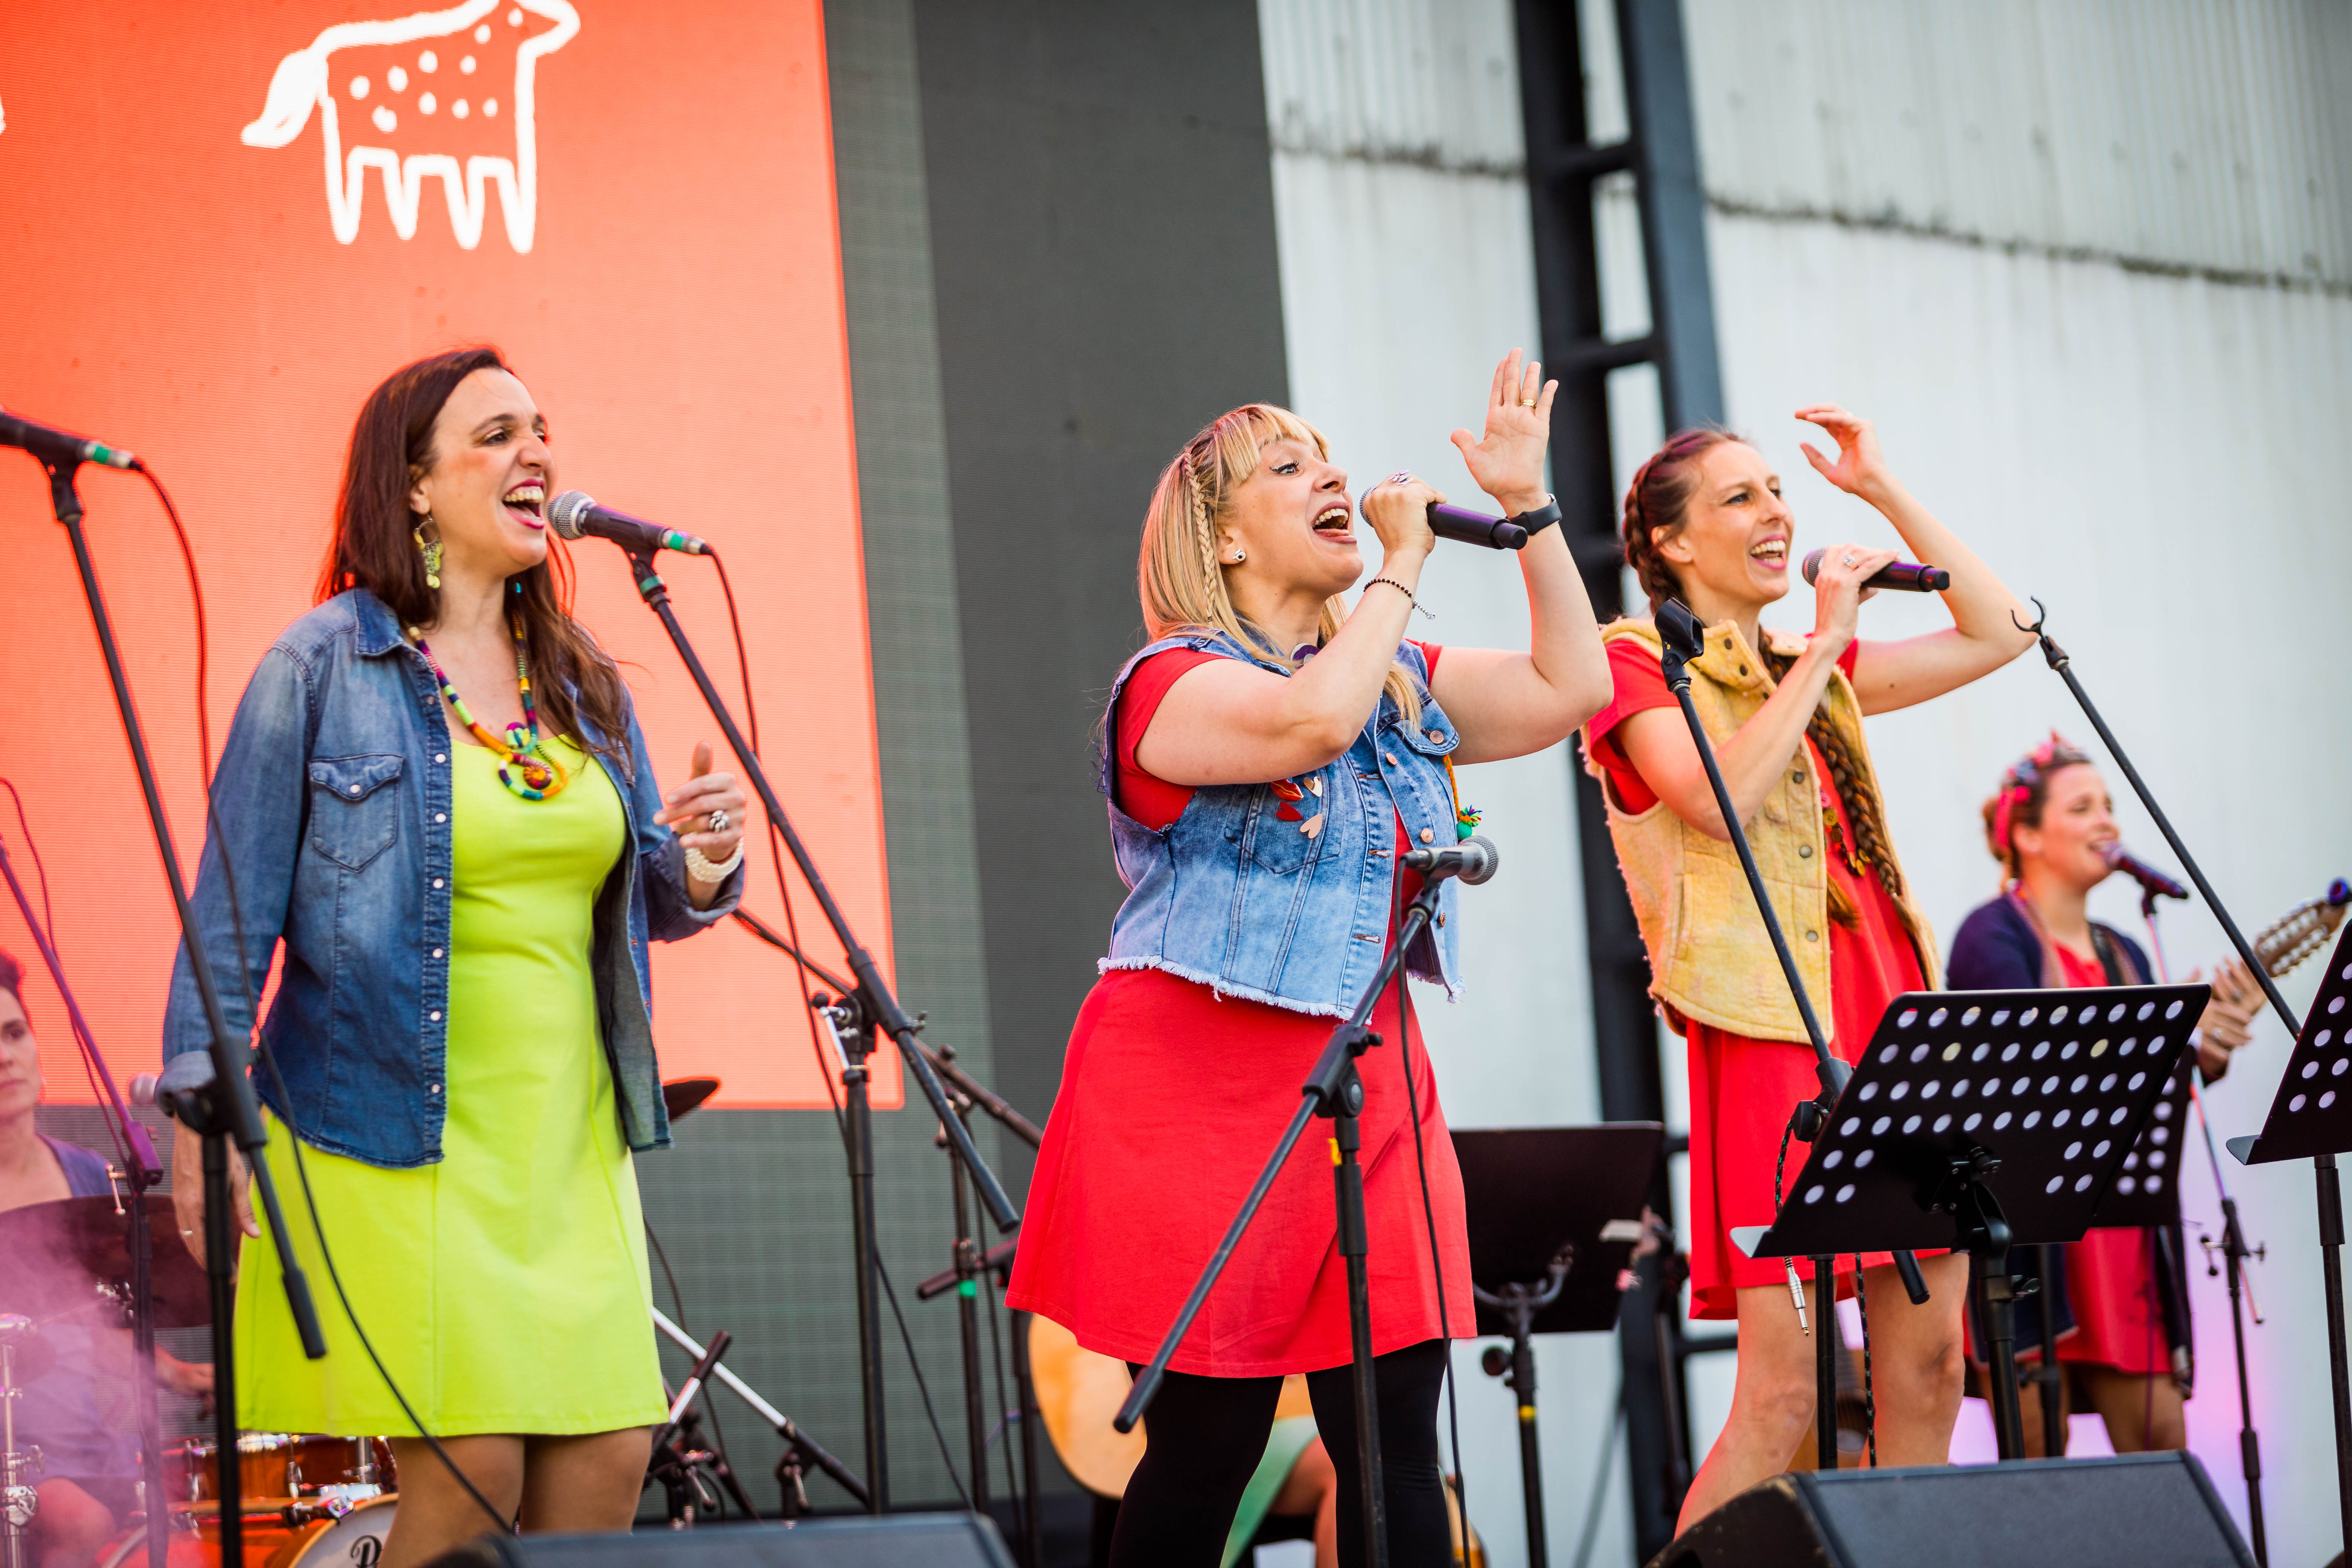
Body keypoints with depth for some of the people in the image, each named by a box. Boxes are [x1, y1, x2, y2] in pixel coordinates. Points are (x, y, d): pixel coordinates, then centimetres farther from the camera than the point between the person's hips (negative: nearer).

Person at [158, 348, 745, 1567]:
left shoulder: (583, 682, 15)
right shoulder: (322, 667, -2)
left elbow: (642, 897, 20)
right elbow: (235, 907, -3)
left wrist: (700, 867, -4)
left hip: (571, 1139, 6)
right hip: (399, 1135, -6)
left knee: (609, 1463, 0)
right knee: (471, 1469, -12)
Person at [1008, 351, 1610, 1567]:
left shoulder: (1402, 685, 17)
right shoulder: (1174, 681, -7)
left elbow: (1569, 688, 12)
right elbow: (1315, 720, -25)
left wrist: (1526, 507, 8)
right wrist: (1403, 567, -13)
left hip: (1364, 1083, 7)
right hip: (1207, 1092, -6)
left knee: (1396, 1445, 0)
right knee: (1206, 1447, -4)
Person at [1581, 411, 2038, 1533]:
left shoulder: (1814, 672, 22)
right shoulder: (1635, 663, 1)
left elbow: (1996, 634, 22)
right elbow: (1723, 798, -16)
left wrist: (1884, 494, 18)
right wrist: (1821, 645, -10)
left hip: (1894, 1019, 8)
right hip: (1770, 1030, -7)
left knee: (1928, 1368, 5)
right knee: (1782, 1391, -13)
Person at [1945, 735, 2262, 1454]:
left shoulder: (2123, 956, 19)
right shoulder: (1993, 937, -2)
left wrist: (2209, 1050, -7)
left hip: (2122, 1238, 7)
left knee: (2161, 1444, -1)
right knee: (2038, 1457, -8)